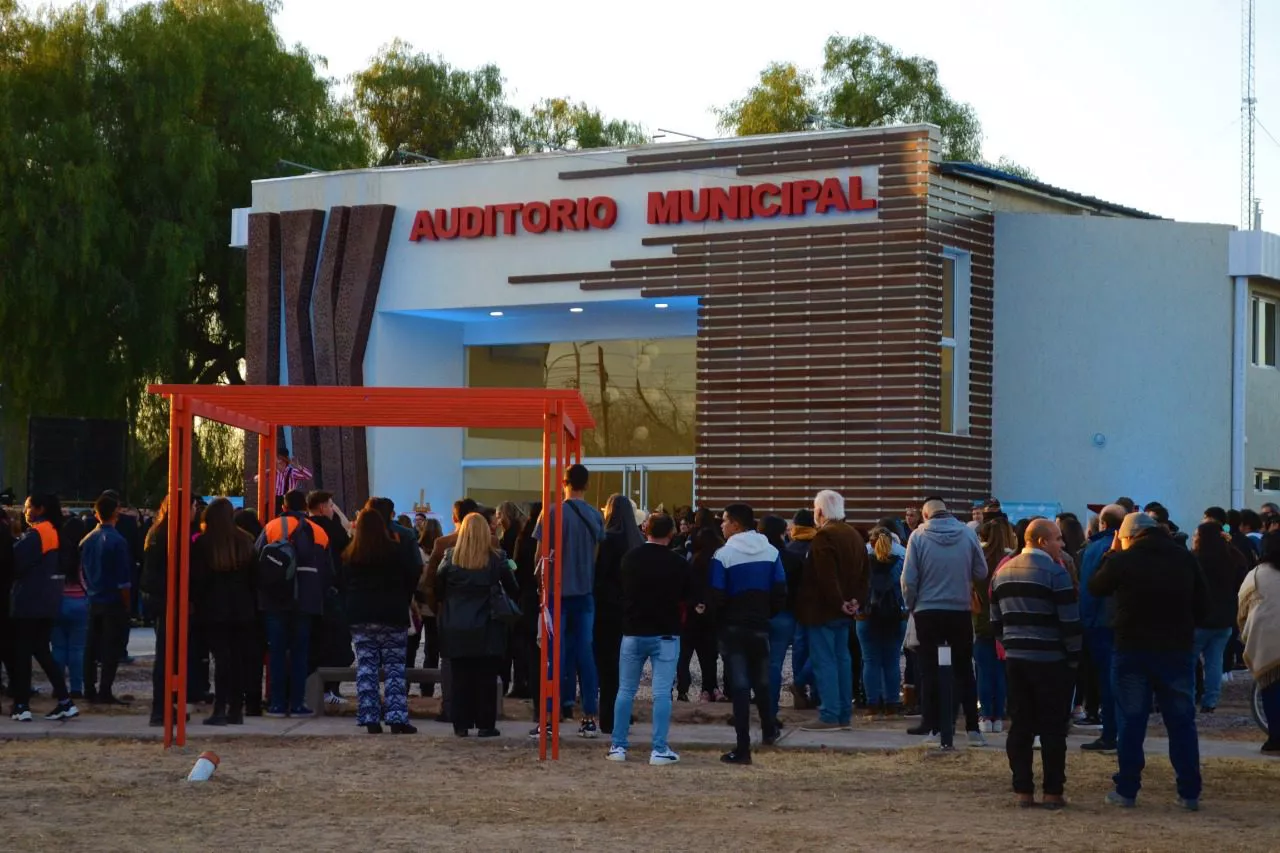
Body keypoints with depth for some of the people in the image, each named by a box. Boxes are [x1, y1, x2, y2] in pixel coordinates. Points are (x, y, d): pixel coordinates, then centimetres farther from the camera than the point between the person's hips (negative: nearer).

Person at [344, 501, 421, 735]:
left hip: (359, 618, 2)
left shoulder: (349, 555, 2)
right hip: (392, 617, -2)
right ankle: (397, 718, -5)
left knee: (366, 667, 5)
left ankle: (370, 718, 1)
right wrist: (403, 601, 10)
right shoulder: (395, 551, -6)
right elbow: (414, 575, -3)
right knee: (394, 667, 2)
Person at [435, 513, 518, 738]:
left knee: (461, 677, 7)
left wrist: (439, 605, 19)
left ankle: (461, 725, 7)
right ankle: (485, 724, 3)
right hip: (487, 631, -1)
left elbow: (438, 587, 2)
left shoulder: (450, 557, -4)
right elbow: (513, 590, 1)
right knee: (486, 678, 3)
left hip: (456, 629, 1)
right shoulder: (497, 559, -6)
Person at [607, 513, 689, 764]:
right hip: (665, 634, -2)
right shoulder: (678, 563, -7)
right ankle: (659, 749, -4)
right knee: (662, 693, -1)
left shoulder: (630, 557, -2)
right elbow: (685, 597, 3)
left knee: (625, 691, 10)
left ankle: (618, 746, 11)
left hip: (633, 632, 2)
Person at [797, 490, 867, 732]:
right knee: (842, 659, 13)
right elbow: (863, 574, 14)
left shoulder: (824, 537, -16)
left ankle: (829, 716, -9)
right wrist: (856, 600, 6)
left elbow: (826, 577, -24)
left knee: (824, 661, -7)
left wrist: (839, 603, -19)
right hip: (844, 612, 9)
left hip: (823, 610, -9)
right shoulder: (855, 536, 14)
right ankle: (844, 714, 16)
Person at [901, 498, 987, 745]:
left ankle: (931, 721, 7)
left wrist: (911, 605, 7)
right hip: (961, 611, 2)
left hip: (927, 612, -2)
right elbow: (981, 572, 0)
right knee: (964, 669, 9)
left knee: (929, 669, 8)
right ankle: (972, 727, 3)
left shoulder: (918, 536, -9)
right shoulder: (967, 533, -5)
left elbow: (909, 579, -8)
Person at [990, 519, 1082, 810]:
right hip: (1050, 662, -6)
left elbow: (996, 621, 14)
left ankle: (1023, 791, 8)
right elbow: (1070, 621, -13)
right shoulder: (1055, 572, -11)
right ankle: (1053, 793, 1)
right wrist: (1074, 657, -3)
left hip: (1016, 659, 6)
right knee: (1053, 728, 1)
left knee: (1020, 726, 8)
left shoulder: (1003, 572, 11)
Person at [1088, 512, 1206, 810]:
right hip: (1178, 650, 2)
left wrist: (1111, 555, 16)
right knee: (1182, 722, 8)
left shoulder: (1122, 561, -9)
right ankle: (1189, 793, 7)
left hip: (1132, 651, -2)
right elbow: (1201, 605, 7)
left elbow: (1095, 587, 8)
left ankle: (1127, 791, 6)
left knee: (1130, 723, 5)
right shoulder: (1185, 559, 2)